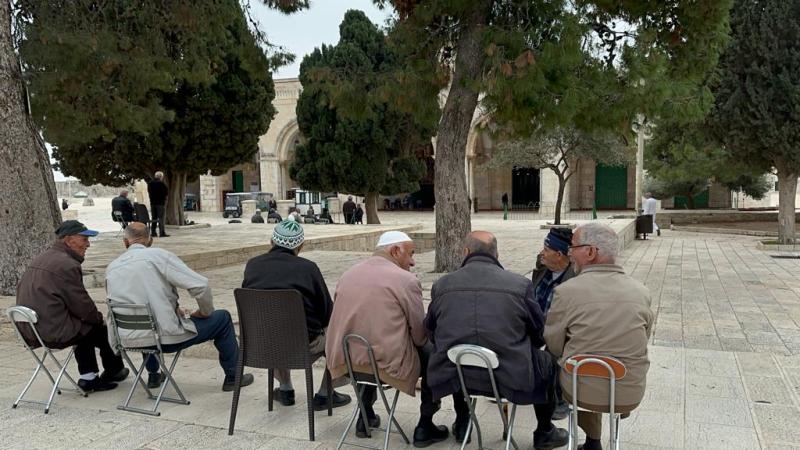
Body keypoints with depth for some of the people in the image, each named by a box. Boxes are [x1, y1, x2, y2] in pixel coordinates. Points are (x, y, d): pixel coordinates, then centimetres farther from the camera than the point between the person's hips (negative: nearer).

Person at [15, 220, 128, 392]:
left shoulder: (40, 259, 13)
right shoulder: (67, 265, -18)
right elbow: (82, 305, -15)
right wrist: (99, 318, 6)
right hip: (54, 332, -10)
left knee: (87, 326, 25)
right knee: (105, 331, 5)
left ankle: (88, 378, 24)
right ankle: (113, 371, 30)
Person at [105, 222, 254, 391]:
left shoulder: (111, 268, 3)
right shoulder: (159, 256, -13)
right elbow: (201, 285, -19)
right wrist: (205, 312, 0)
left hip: (130, 340, 6)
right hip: (165, 337, -6)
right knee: (223, 318, 13)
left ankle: (153, 376, 48)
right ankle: (232, 377, 22)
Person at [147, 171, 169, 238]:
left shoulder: (150, 183, 9)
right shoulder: (161, 183, -12)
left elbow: (149, 192, 13)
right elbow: (167, 191, -8)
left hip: (152, 202, 7)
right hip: (161, 202, -6)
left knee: (154, 218, 12)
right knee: (161, 218, -5)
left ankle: (153, 232, 13)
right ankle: (161, 233, -7)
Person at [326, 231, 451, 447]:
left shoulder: (347, 274, 7)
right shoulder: (407, 280, -10)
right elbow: (420, 334, -5)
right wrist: (422, 341, 17)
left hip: (344, 362, 6)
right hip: (386, 365, -6)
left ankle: (366, 416, 40)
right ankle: (424, 426, 20)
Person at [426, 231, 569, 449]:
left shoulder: (442, 284, -4)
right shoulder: (520, 284, -9)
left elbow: (431, 332, 9)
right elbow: (539, 334, 2)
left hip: (454, 377, 2)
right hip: (510, 378, -2)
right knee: (547, 362, 26)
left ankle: (462, 424, 47)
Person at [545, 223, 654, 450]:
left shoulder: (566, 291, -16)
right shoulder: (642, 292, -6)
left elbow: (554, 346, -4)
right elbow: (641, 342, 7)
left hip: (581, 392, -2)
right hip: (631, 395, 2)